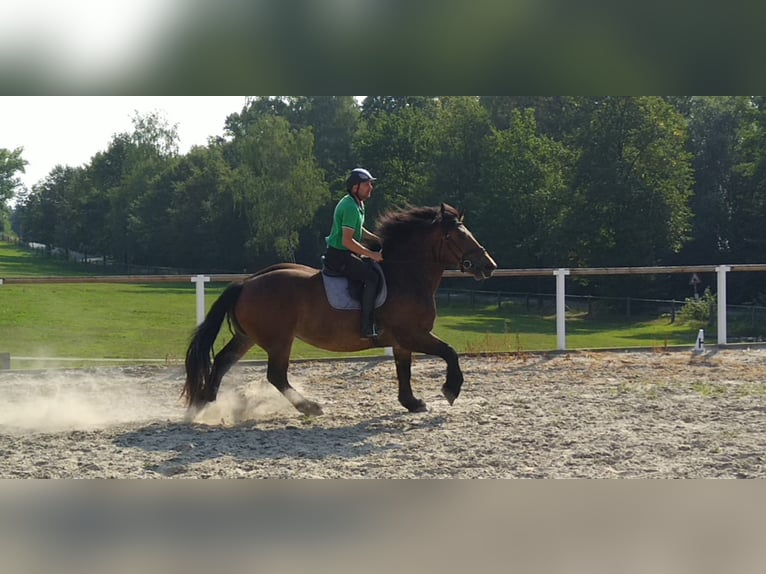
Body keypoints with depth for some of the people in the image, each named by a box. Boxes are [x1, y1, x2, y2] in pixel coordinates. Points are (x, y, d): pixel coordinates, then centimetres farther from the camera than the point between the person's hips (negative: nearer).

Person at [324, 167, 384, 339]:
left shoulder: (357, 204, 12)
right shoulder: (350, 207, -21)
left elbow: (358, 230, 27)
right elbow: (347, 241, -26)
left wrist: (378, 240, 13)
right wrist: (372, 254, -22)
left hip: (346, 254, 11)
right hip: (339, 255, -11)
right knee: (372, 277, -21)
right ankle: (368, 328, -23)